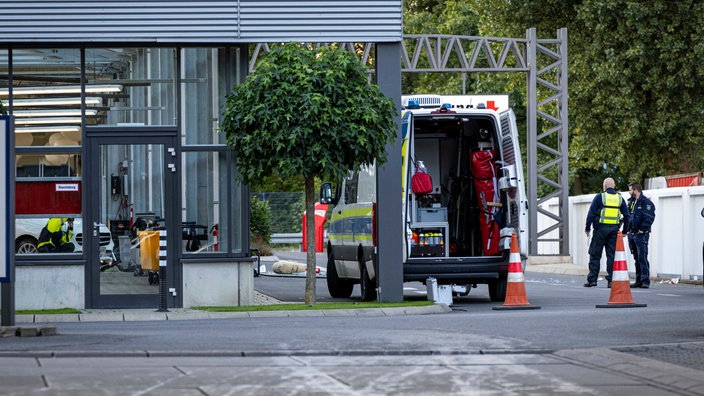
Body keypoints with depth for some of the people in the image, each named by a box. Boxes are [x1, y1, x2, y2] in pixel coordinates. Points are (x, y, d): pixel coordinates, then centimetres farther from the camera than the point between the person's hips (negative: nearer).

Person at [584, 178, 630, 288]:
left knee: (595, 255, 3)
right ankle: (611, 280, 2)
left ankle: (592, 279, 0)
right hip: (614, 229, 3)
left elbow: (591, 213, -5)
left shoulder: (600, 197, -3)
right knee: (611, 255, 7)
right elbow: (627, 215, 9)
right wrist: (624, 231, 16)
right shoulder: (620, 198, 8)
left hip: (601, 229, -3)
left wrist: (587, 227, 4)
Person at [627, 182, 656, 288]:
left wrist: (642, 230, -18)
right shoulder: (633, 202, 18)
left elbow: (648, 218, -17)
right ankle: (639, 281, 14)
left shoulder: (646, 202, -9)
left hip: (641, 235, -9)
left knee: (642, 258, -11)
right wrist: (629, 229, 13)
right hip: (632, 234, 9)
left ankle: (645, 281, -10)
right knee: (637, 258, 10)